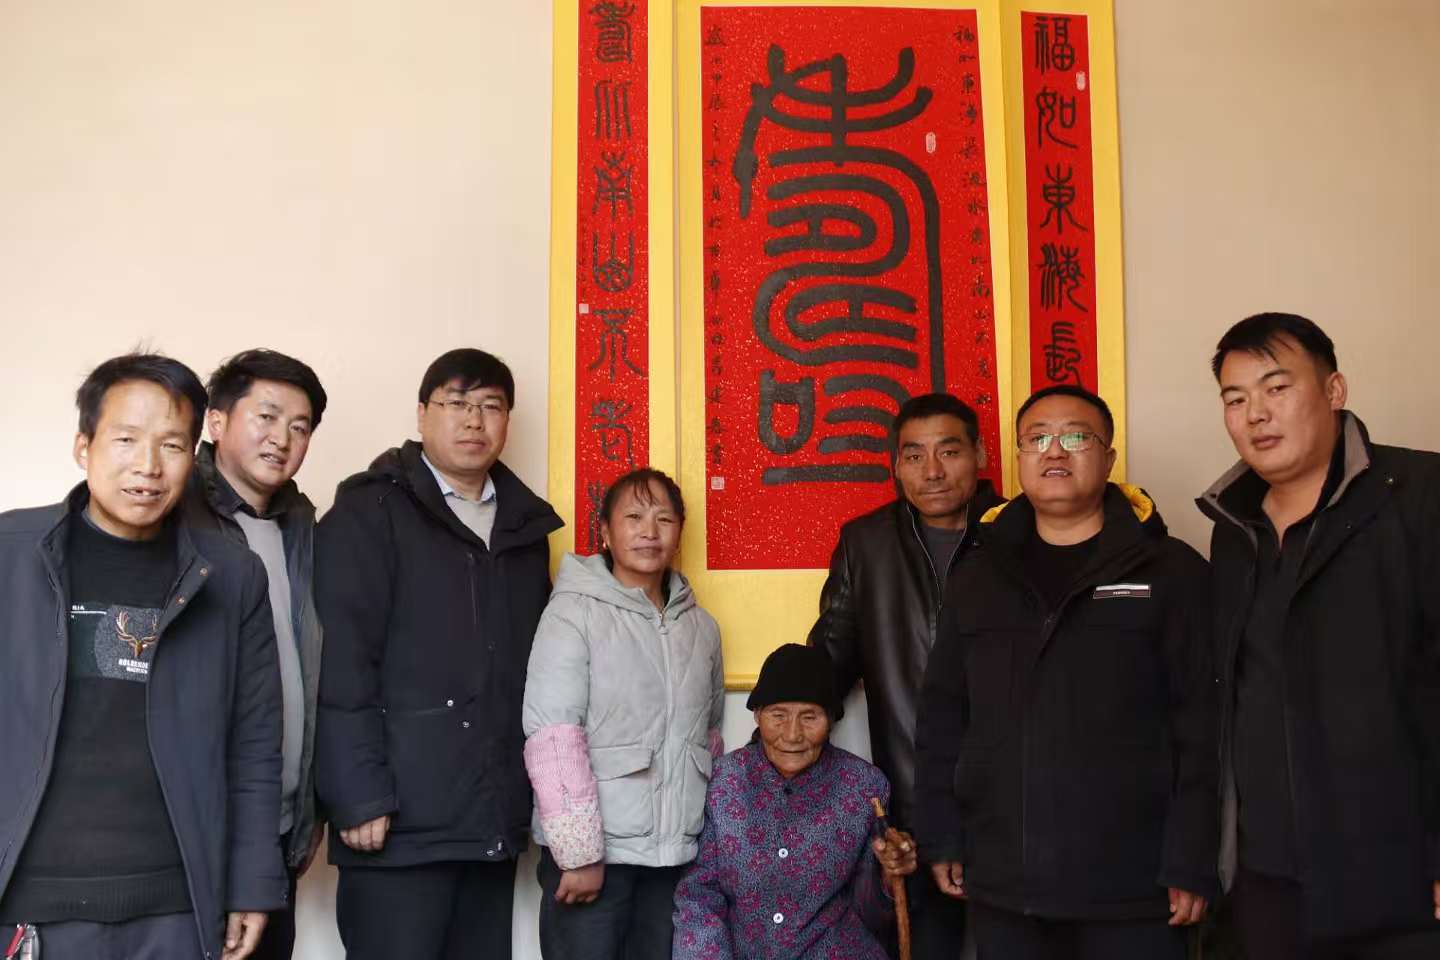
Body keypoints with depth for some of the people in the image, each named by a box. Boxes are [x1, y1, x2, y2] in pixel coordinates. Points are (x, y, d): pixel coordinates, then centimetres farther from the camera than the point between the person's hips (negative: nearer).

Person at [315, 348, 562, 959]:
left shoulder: (525, 526, 14)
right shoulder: (370, 511, -3)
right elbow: (340, 667, -10)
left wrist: (539, 793, 11)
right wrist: (359, 798, -16)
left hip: (494, 822, 5)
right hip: (402, 822, -5)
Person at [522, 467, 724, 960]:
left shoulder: (701, 625, 10)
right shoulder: (574, 610, -7)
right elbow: (551, 735, -14)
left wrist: (708, 828, 16)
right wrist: (579, 852, -17)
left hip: (677, 851, 5)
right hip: (593, 849, -5)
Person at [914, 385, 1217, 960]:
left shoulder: (1170, 571, -1)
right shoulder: (980, 572, 10)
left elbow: (1201, 726, -5)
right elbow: (943, 715, 11)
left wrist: (1191, 865, -10)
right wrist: (941, 839, 8)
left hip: (1131, 888, -3)